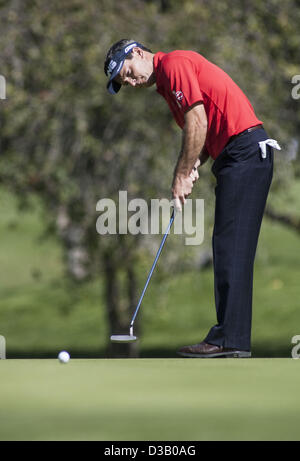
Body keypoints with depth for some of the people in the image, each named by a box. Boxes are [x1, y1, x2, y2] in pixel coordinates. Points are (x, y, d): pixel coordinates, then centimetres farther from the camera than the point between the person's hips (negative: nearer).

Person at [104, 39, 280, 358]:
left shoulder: (174, 63, -7)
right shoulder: (166, 83, 23)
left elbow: (197, 122, -14)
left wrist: (182, 175, -7)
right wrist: (194, 165, 3)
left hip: (245, 149, -11)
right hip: (234, 156, 11)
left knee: (231, 246, -13)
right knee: (229, 248, 9)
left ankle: (230, 339, -15)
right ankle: (232, 337, 9)